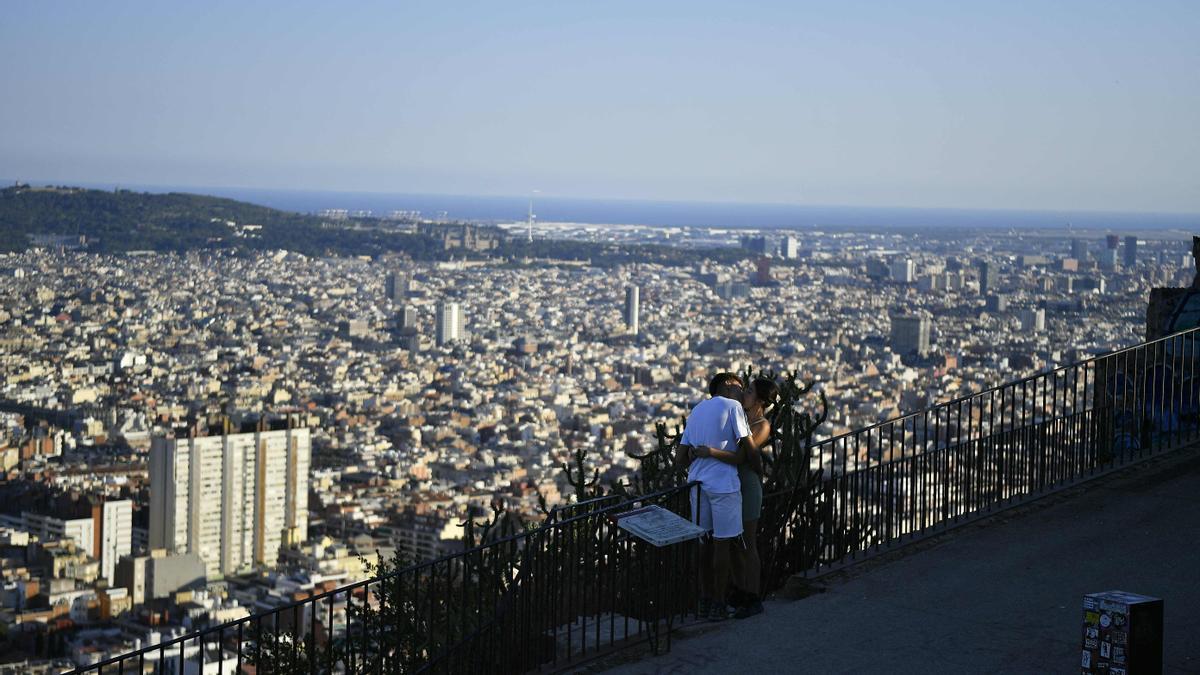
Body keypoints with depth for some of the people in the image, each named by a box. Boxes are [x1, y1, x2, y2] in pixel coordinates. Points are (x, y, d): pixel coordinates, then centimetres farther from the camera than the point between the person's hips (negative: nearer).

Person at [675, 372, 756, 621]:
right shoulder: (732, 407, -5)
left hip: (698, 482, 7)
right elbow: (748, 446, -8)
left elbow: (680, 458, 14)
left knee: (706, 541, 15)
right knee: (722, 543, 1)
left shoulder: (696, 412, 16)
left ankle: (705, 599, 21)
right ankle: (718, 605, 6)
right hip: (723, 484, -7)